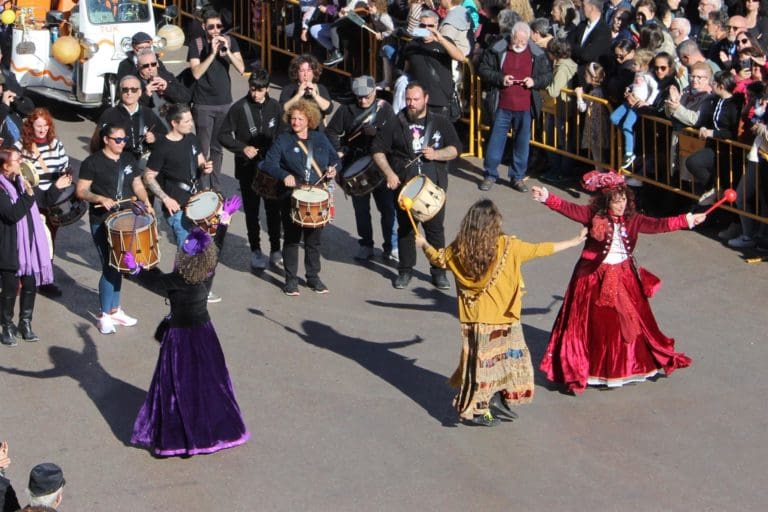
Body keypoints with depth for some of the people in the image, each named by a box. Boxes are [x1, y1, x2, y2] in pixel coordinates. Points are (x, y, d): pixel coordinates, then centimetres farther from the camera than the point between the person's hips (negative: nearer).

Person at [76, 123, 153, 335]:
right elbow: (81, 191, -9)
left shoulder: (129, 160, 9)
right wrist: (101, 199, -25)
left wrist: (146, 202, -2)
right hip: (102, 223, -6)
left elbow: (137, 185, 15)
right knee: (109, 267, -8)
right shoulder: (92, 163, -9)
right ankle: (104, 316, 1)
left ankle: (114, 309, 26)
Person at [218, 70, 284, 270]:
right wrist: (242, 148, -19)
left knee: (274, 209, 5)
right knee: (252, 210, 7)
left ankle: (275, 250, 17)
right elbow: (224, 135, -6)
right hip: (248, 168, -2)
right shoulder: (239, 108, -8)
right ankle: (256, 251, 17)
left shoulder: (275, 107, 0)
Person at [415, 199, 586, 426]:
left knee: (479, 359, 15)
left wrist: (424, 244, 33)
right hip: (502, 318, -3)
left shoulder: (459, 249, -7)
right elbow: (540, 250, -8)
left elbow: (438, 258, 11)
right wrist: (576, 241, 4)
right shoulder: (508, 246, -16)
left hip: (474, 319, 3)